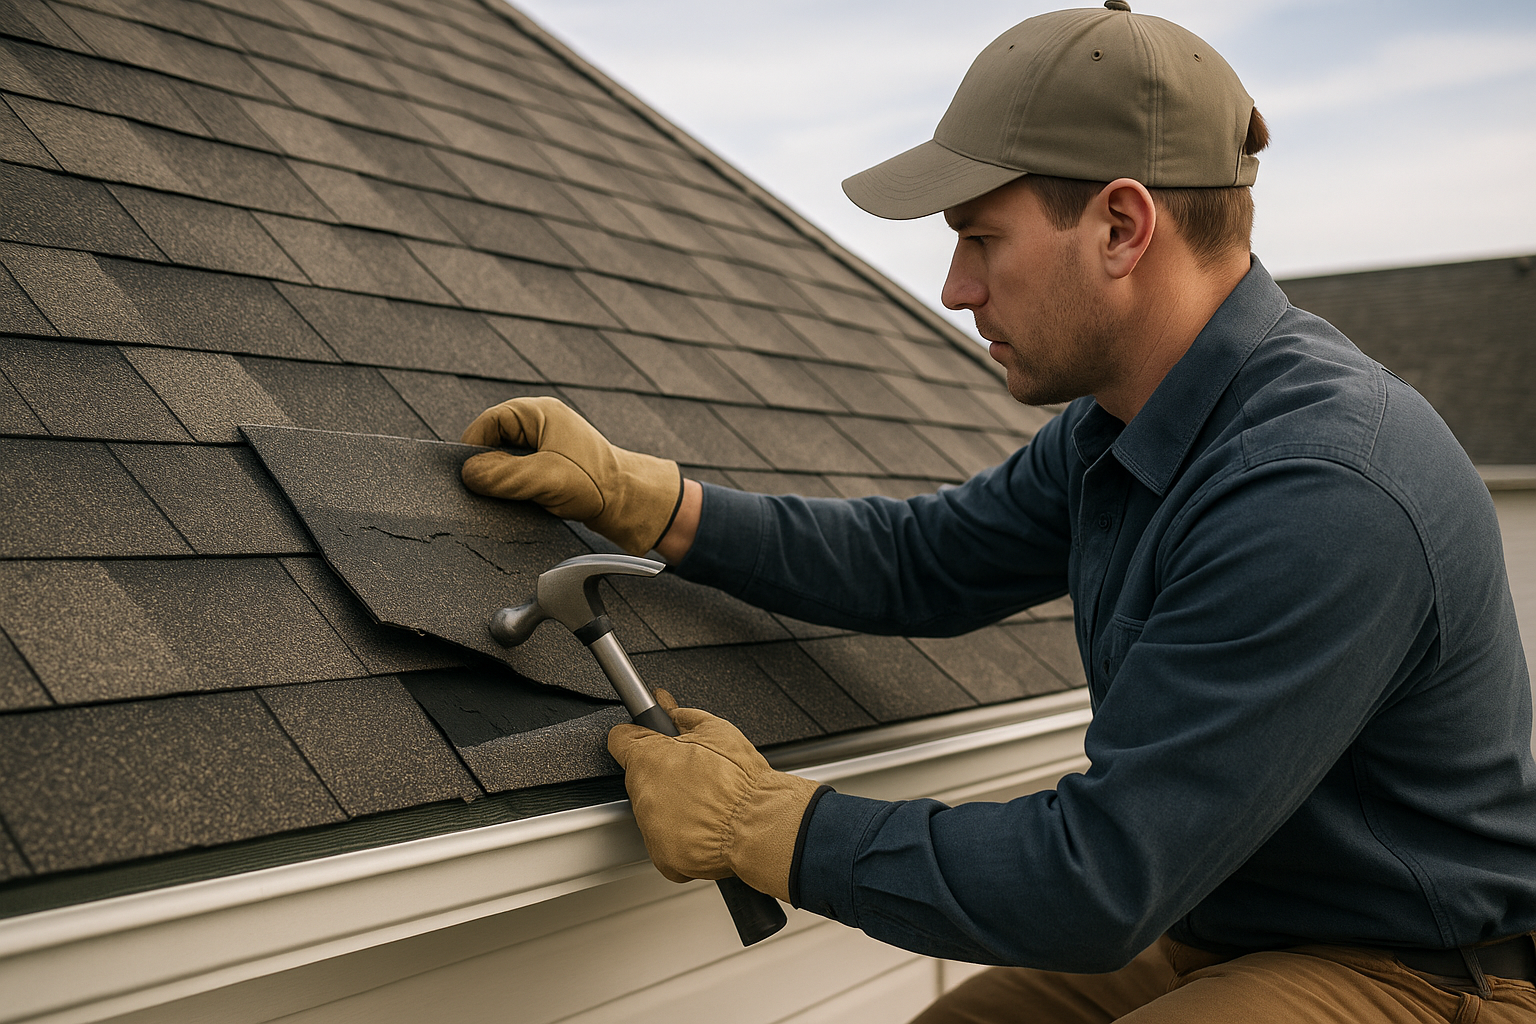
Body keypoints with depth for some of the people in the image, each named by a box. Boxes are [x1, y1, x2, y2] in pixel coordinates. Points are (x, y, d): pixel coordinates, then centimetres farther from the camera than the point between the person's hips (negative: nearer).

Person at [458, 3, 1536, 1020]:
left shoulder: (1325, 495, -31)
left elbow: (1099, 885, -29)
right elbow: (919, 562, 10)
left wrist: (759, 823, -20)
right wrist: (630, 492, 3)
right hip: (1211, 922, 8)